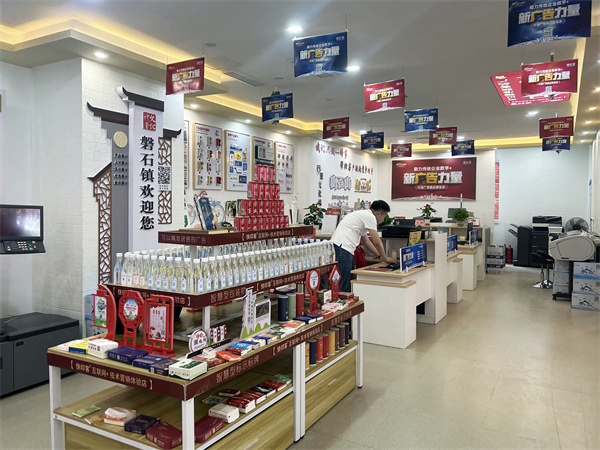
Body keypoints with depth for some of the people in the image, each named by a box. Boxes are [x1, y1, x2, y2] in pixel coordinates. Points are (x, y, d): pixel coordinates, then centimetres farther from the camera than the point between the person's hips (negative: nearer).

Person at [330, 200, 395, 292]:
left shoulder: (363, 214, 24)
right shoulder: (370, 216, -6)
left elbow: (365, 240, 33)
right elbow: (377, 242, -5)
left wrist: (380, 256, 34)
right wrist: (385, 258, 10)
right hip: (342, 248, -10)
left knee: (348, 284, 12)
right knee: (342, 287, -10)